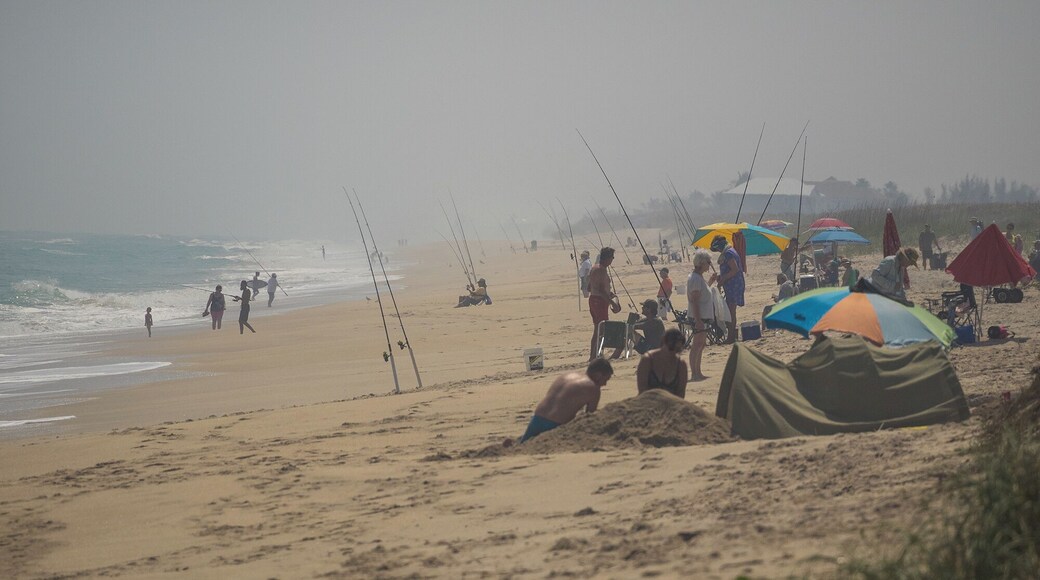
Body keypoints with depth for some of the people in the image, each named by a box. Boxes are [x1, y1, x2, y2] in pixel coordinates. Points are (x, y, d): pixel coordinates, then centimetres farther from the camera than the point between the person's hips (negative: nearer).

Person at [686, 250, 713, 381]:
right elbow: (694, 300, -21)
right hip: (699, 317, -11)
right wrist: (698, 320, -24)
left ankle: (697, 372, 19)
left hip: (703, 316, 11)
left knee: (701, 344, 14)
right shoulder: (695, 278, -17)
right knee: (697, 344, -9)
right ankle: (694, 373, -9)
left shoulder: (699, 277, 15)